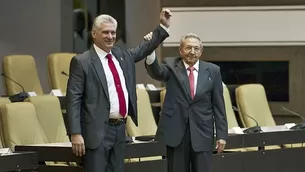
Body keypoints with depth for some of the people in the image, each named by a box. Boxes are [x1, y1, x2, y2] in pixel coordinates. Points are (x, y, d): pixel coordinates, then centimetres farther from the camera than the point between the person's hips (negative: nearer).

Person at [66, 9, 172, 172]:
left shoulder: (122, 54, 11)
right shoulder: (82, 62, -8)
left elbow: (144, 49, 29)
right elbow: (73, 100, -11)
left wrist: (163, 26, 20)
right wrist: (75, 134, -18)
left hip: (120, 128, 7)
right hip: (97, 131, -7)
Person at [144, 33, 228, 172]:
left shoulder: (212, 71, 4)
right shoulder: (171, 66, 2)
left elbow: (218, 105, 5)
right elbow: (156, 71, -21)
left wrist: (222, 134, 0)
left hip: (202, 132, 1)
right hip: (176, 131, 0)